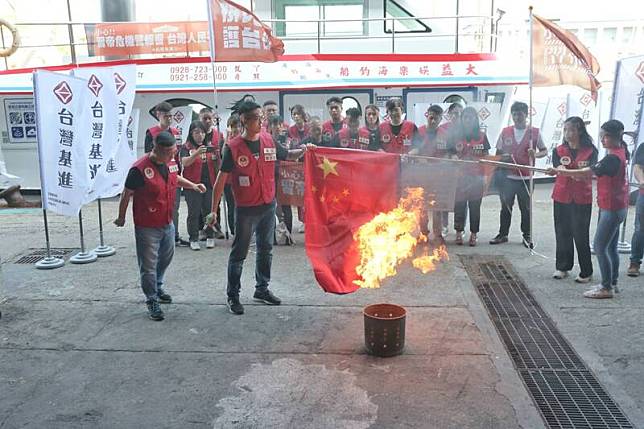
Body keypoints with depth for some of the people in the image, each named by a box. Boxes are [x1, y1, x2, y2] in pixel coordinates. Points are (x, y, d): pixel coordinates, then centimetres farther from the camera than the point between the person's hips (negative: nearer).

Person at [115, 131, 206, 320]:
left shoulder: (171, 162, -2)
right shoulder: (140, 169, -23)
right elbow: (127, 194, -12)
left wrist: (192, 185, 6)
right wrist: (121, 218, -2)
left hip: (167, 222, 7)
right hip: (147, 226, -7)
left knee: (166, 257, 23)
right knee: (149, 264, 3)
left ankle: (158, 287, 46)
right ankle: (152, 300, 17)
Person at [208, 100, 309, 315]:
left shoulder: (268, 140, 1)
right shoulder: (233, 147, -13)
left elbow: (287, 156, 15)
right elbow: (221, 180, -10)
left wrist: (302, 150, -7)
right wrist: (213, 210, -11)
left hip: (268, 205, 5)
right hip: (246, 209, -5)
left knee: (265, 249, 16)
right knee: (239, 253, 4)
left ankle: (262, 289, 32)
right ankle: (233, 295, 17)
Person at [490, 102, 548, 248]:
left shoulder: (534, 132, 1)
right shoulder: (505, 132, 6)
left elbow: (544, 151, 7)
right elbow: (498, 153, 11)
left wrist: (535, 154, -15)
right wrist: (503, 157, -12)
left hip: (525, 177, -1)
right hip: (507, 177, 2)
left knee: (526, 208, 6)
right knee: (506, 207, 9)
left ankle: (527, 236, 18)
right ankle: (503, 234, 21)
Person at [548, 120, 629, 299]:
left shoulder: (612, 158, -22)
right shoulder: (620, 152, 9)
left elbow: (586, 172, -27)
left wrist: (559, 171, -25)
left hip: (612, 209, -10)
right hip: (617, 207, 10)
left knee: (600, 247, -5)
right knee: (611, 247, 17)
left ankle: (606, 288, 1)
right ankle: (612, 283, 26)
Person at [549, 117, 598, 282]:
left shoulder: (590, 151, -3)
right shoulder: (558, 151, 4)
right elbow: (559, 169, -13)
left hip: (582, 199, -2)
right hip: (562, 198, 3)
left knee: (581, 235, -1)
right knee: (562, 233, 7)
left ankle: (586, 272, 11)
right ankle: (562, 267, 22)